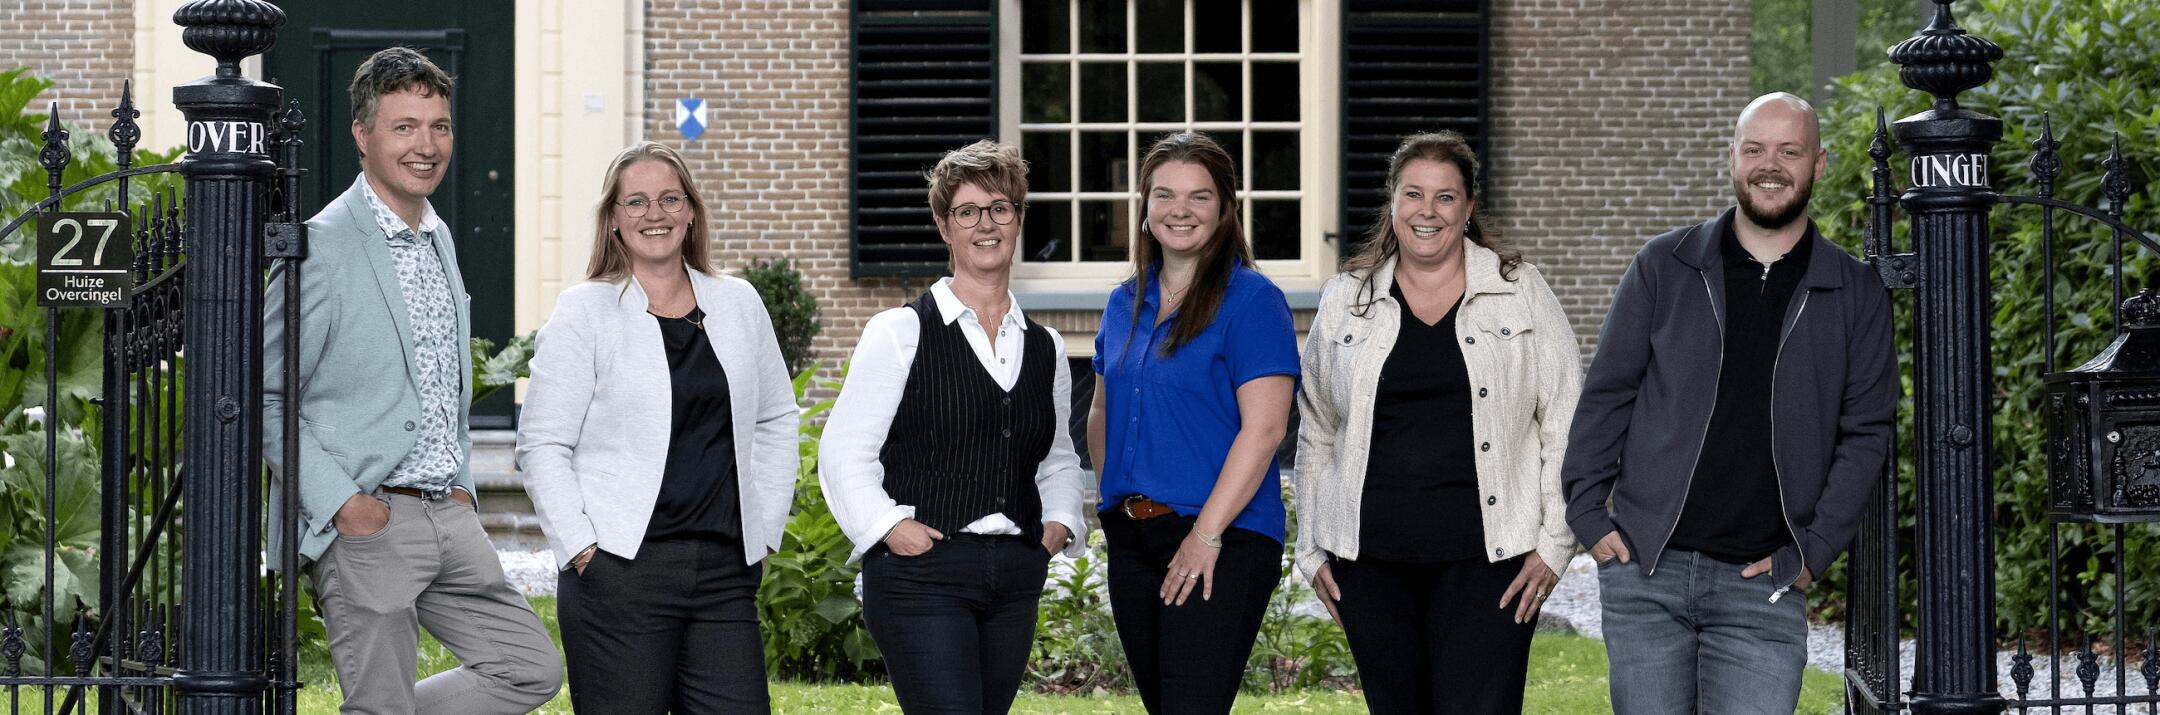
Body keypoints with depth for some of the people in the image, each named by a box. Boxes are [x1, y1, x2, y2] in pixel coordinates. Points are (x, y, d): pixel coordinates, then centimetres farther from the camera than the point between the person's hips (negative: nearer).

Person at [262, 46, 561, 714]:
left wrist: (462, 482, 14)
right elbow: (262, 397, -12)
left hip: (448, 515, 8)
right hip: (365, 526, -8)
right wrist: (341, 501, -16)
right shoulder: (322, 246, -12)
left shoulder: (439, 237, 14)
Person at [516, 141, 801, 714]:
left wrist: (765, 529, 13)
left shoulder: (738, 304, 13)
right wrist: (581, 550, -9)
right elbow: (541, 445, -2)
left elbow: (776, 420, 21)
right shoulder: (583, 312, 0)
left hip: (726, 571, 4)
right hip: (619, 574, -4)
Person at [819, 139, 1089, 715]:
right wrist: (888, 526, -14)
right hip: (921, 575, -6)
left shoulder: (1044, 349, 15)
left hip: (1015, 580, 6)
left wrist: (1061, 522, 8)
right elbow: (843, 451, -3)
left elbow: (1059, 458, 26)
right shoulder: (900, 333, -1)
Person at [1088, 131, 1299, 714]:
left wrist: (1207, 532, -19)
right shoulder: (1126, 303, 14)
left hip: (1222, 541, -7)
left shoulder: (1251, 299, -8)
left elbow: (1263, 427, -15)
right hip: (1132, 541, 7)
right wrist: (1119, 503, 9)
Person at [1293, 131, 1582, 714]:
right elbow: (1316, 433, 18)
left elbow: (1565, 423, 4)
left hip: (1486, 558, -3)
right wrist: (1313, 550, 14)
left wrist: (1555, 543, -2)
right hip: (1371, 565, 3)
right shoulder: (1346, 301, 11)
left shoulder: (1521, 293, 5)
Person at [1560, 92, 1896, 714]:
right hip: (1644, 572, 1)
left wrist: (1813, 551, -2)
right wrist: (1587, 512, 0)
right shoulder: (1664, 267, 6)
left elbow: (1866, 432, 6)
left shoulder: (1854, 294, 6)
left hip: (1761, 583, 0)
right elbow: (1606, 394, 8)